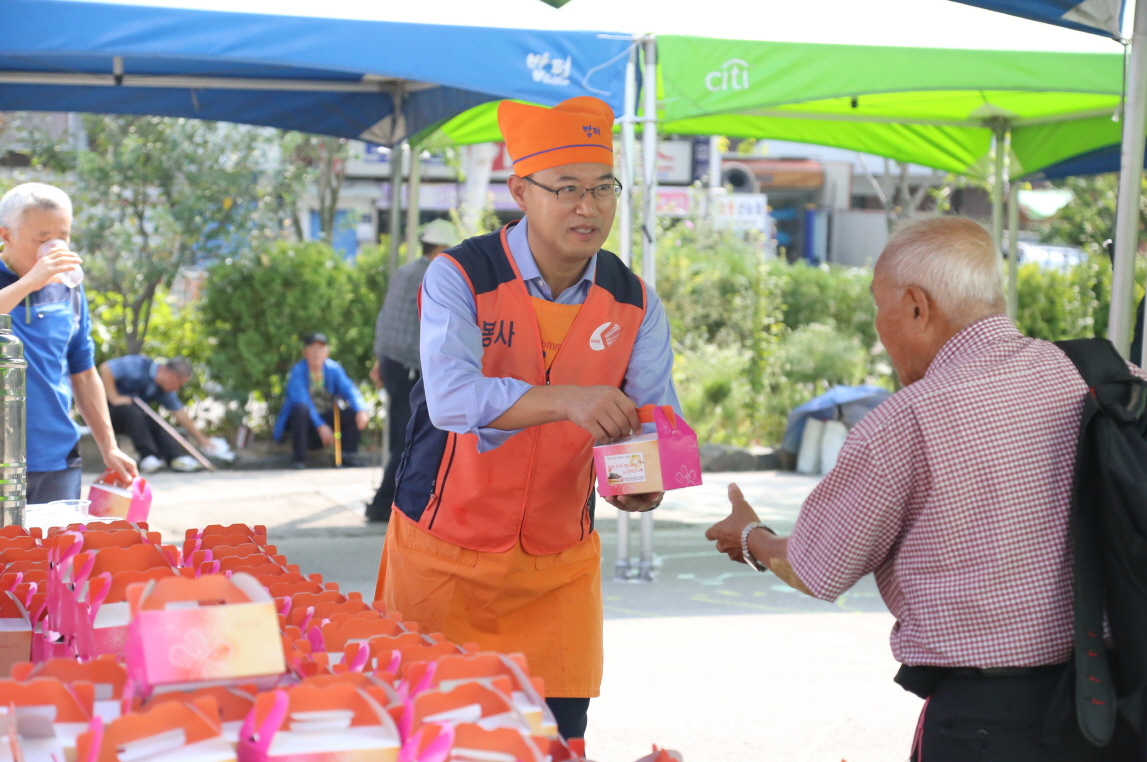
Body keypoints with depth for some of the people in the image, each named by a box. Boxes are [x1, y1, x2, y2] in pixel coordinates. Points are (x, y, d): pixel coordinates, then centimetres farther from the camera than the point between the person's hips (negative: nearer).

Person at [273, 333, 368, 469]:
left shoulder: (334, 369, -3)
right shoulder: (297, 372, -15)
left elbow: (349, 390, -15)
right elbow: (301, 400, -26)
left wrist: (361, 410, -36)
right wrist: (321, 426, -36)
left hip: (326, 419, 4)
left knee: (353, 413, -18)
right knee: (301, 408, -36)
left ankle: (348, 457, -10)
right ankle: (298, 460, -28)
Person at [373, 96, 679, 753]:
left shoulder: (635, 304, 0)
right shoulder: (459, 279, -13)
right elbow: (451, 398, -28)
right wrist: (566, 400, -42)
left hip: (560, 569, 3)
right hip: (444, 558, -3)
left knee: (558, 736, 1)